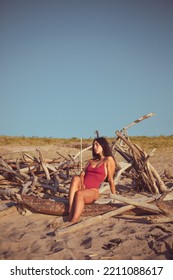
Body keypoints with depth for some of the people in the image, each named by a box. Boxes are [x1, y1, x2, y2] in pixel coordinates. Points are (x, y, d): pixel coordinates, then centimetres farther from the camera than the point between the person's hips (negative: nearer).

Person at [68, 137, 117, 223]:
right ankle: (70, 211, -40)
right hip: (82, 190, 4)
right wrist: (81, 184, -10)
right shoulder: (91, 161, 24)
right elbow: (82, 174, 12)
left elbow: (111, 180, 6)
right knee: (76, 178, -30)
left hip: (93, 192, -4)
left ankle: (73, 222, -46)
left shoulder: (108, 160, 7)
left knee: (79, 194, -37)